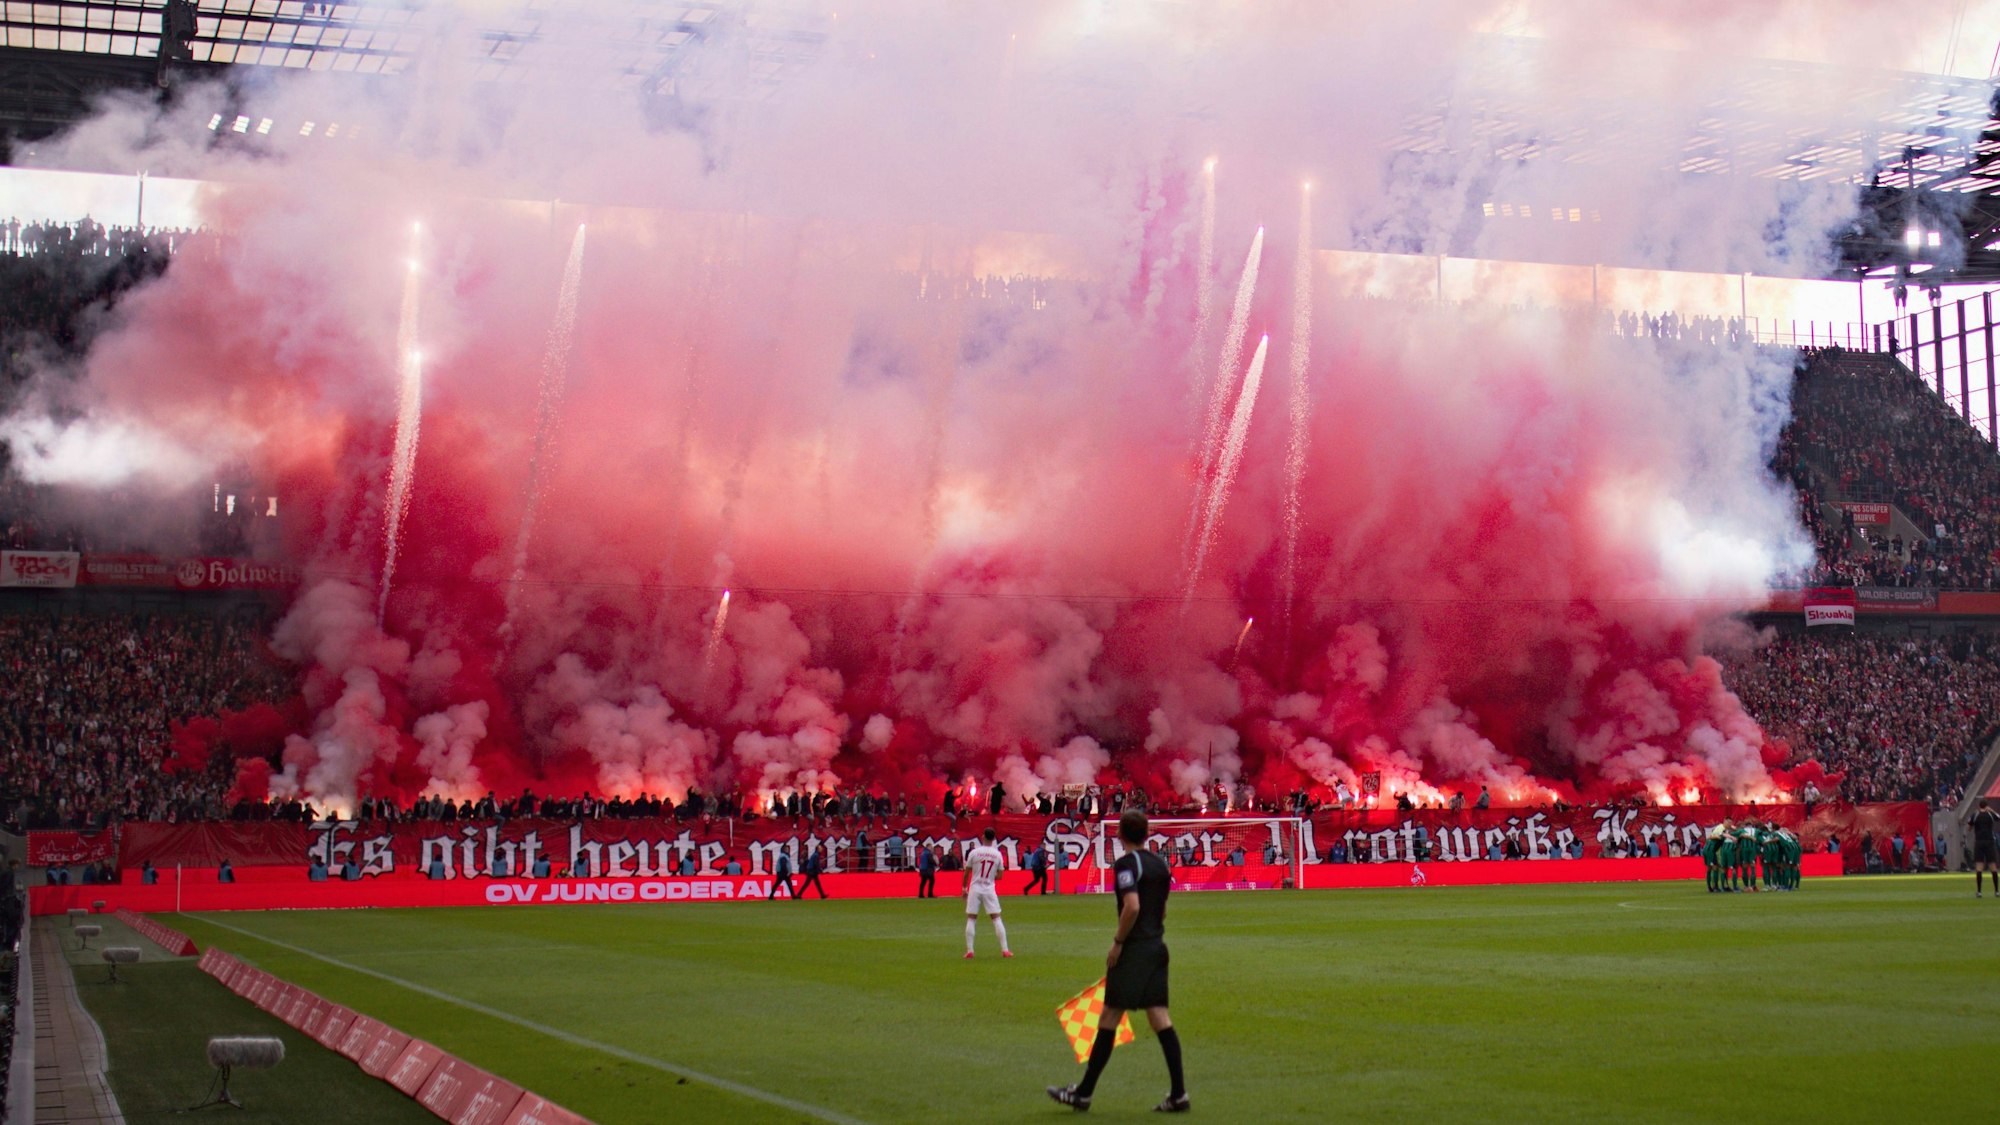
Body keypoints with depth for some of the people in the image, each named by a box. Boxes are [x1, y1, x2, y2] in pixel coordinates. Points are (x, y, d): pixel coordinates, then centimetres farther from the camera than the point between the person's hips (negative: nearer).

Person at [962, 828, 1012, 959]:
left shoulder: (974, 852, -6)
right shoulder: (998, 855, -1)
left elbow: (967, 872, 0)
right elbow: (999, 876, 4)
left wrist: (964, 887, 13)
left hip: (975, 889, -1)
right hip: (990, 890, 1)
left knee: (971, 919, 5)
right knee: (996, 919, 5)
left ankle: (969, 951, -1)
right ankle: (1005, 950, 1)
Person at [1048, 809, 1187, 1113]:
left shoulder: (1126, 863, -12)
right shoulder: (1159, 863, 12)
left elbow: (1132, 906, -22)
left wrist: (1118, 942, -14)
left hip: (1133, 949, -8)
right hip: (1157, 947, 8)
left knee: (1109, 1018, -1)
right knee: (1159, 1017, 6)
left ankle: (1083, 1093, 5)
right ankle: (1178, 1094, 2)